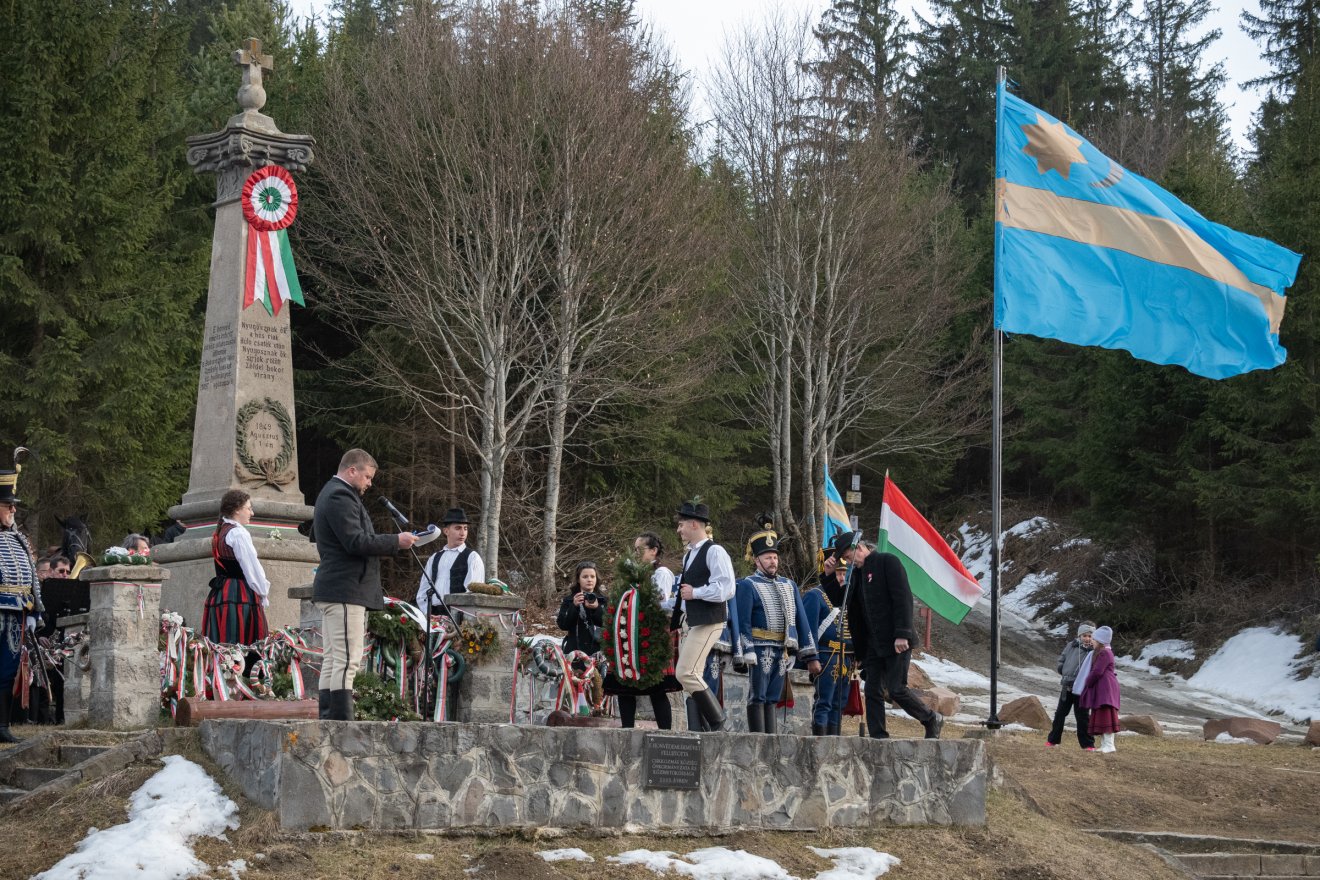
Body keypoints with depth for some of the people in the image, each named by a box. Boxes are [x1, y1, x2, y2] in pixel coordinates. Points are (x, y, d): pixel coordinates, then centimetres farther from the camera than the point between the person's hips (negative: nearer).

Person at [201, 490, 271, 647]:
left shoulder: (219, 533, 16)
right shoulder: (238, 533, -10)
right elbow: (251, 567, -11)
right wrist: (263, 592, 1)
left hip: (218, 594, 9)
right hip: (240, 594, -9)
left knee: (223, 645, 4)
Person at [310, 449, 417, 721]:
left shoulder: (331, 494, 22)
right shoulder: (341, 496, -12)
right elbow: (356, 542, -21)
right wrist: (396, 541, -12)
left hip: (332, 589, 11)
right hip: (345, 589, -11)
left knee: (333, 661, 9)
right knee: (347, 661, -13)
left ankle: (328, 720, 8)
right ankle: (341, 720, -16)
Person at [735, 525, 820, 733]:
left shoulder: (789, 586, 17)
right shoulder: (748, 585, -2)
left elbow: (801, 620, 15)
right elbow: (743, 622, -8)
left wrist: (810, 656, 10)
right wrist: (747, 653, -18)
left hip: (783, 651, 6)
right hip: (760, 649, -6)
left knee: (771, 699, 8)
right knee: (757, 698, -5)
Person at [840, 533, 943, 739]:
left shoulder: (888, 562, -6)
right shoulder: (858, 573, 18)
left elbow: (902, 598, -14)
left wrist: (902, 634, -21)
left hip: (895, 642, -8)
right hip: (873, 643, 8)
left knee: (896, 690, -9)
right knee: (873, 691, 2)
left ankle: (932, 720, 11)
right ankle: (879, 738, 3)